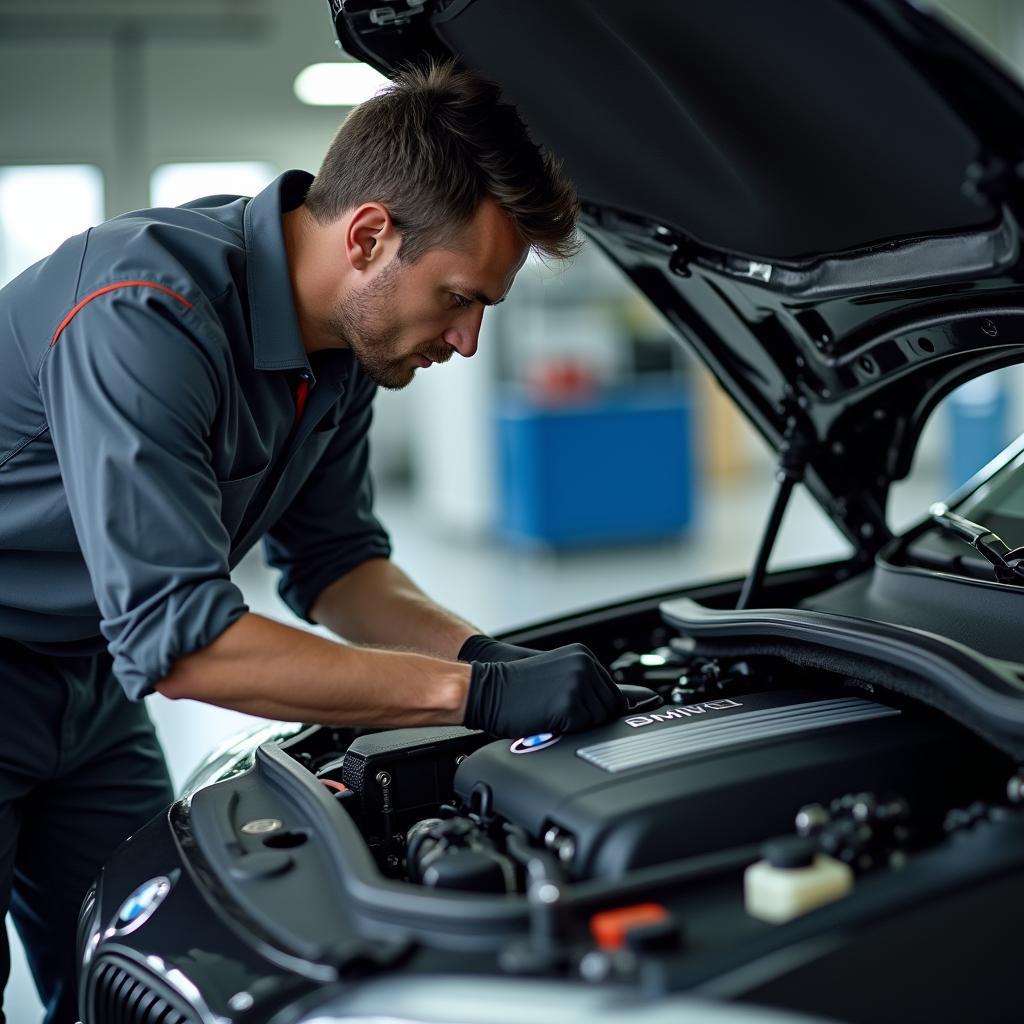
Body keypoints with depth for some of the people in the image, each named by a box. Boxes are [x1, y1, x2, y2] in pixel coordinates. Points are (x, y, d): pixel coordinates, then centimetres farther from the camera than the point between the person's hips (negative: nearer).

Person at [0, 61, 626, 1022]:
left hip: (92, 684, 7)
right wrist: (474, 691, -35)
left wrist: (486, 654, -13)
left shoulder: (341, 339, -6)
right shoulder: (146, 316, -33)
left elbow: (333, 557, 5)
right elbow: (176, 637, -37)